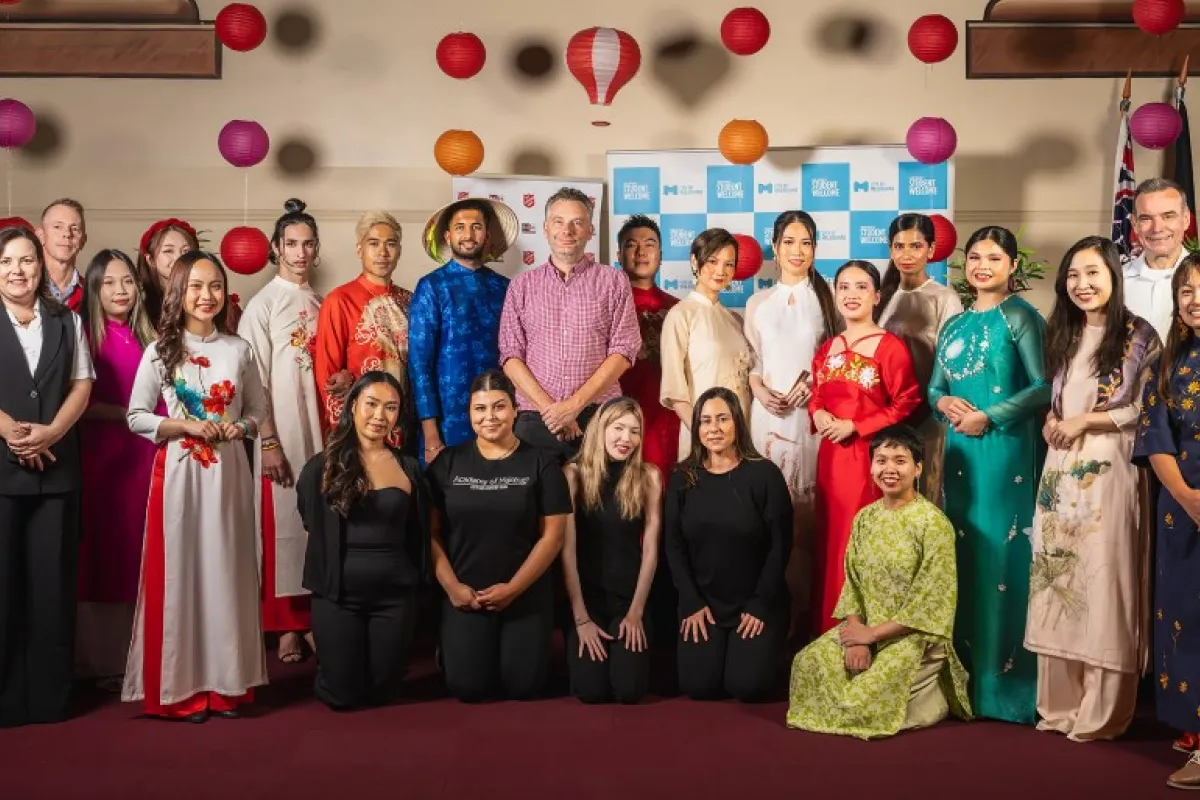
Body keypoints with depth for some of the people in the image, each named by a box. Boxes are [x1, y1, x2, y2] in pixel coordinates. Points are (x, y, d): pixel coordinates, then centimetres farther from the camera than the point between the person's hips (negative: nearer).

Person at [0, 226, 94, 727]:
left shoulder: (66, 321, 13)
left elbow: (82, 385, 7)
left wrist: (50, 432, -8)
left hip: (56, 467, 2)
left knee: (53, 582, 4)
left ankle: (50, 695, 11)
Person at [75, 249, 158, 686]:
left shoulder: (148, 337, 11)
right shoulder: (84, 336, -2)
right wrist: (126, 413, -14)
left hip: (146, 453, 4)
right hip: (100, 454, -4)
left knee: (140, 549, 6)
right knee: (104, 548, 0)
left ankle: (138, 654, 13)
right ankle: (103, 658, 7)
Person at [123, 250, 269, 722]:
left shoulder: (239, 350, 6)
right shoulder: (159, 351, 1)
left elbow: (260, 411, 12)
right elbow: (136, 417, 2)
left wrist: (237, 428, -9)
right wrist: (185, 425, -11)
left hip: (229, 471, 2)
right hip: (178, 472, -1)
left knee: (227, 571, 4)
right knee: (179, 572, -1)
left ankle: (227, 682, 14)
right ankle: (182, 686, 7)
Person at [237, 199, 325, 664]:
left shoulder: (322, 305, 10)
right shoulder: (262, 305, -4)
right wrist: (268, 443, -13)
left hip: (320, 429, 4)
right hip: (281, 433, -4)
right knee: (284, 523, 0)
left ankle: (315, 618, 15)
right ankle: (287, 625, 8)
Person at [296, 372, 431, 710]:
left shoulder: (409, 468, 3)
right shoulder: (322, 467, -4)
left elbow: (417, 537, 10)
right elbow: (313, 526, 4)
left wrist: (415, 582, 6)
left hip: (394, 594, 2)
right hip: (337, 594, -1)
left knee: (381, 692, 9)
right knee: (341, 696, 5)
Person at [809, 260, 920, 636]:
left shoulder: (890, 346, -7)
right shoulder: (827, 348, 14)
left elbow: (907, 404, -10)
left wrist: (855, 426, -15)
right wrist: (818, 415, -1)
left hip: (870, 457, -6)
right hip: (831, 457, 6)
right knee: (829, 541, 9)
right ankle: (828, 633, 18)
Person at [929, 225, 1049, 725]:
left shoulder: (1020, 316, -3)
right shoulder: (955, 326, 16)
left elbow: (1042, 386, -12)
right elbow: (934, 387, 17)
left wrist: (988, 417, -15)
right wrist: (944, 404, -5)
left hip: (1006, 449, -6)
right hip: (961, 450, 6)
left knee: (1003, 556, -5)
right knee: (963, 556, 9)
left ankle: (1005, 682, 3)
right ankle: (964, 675, 18)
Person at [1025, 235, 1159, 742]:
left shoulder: (1140, 336, -3)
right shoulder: (1062, 334, 15)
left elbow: (1148, 411, -7)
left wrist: (1085, 421, -12)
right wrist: (1051, 422, 0)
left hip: (1109, 471, -6)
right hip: (1061, 471, 6)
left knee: (1103, 581, -4)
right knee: (1058, 579, 6)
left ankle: (1102, 712, 6)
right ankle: (1060, 701, 16)